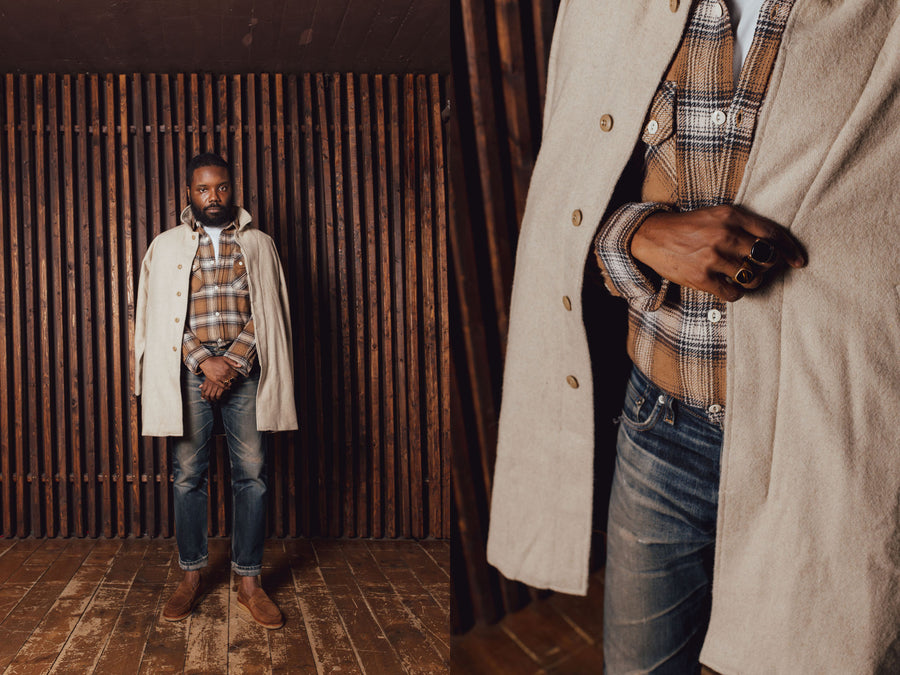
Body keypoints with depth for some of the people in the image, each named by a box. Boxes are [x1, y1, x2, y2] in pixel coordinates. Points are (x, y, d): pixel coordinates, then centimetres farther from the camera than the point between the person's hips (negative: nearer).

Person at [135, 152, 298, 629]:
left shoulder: (259, 245, 10)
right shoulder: (166, 246, 9)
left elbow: (268, 312, 3)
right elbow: (159, 317, 2)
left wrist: (233, 362, -10)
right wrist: (203, 362, -11)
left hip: (245, 370, 0)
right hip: (188, 371, 0)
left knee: (251, 476, 0)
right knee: (188, 475, 4)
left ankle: (249, 582, 10)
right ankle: (191, 576, 19)